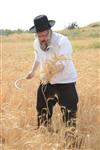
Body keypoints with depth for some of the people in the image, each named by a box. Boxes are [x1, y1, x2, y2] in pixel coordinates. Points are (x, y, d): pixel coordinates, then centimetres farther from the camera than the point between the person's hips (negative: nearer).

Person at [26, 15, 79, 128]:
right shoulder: (37, 43, -4)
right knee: (42, 108, 15)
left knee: (68, 110, -9)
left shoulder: (62, 41, -26)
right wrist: (33, 71, 17)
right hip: (46, 81, 6)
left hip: (65, 81, -6)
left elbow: (64, 63, -36)